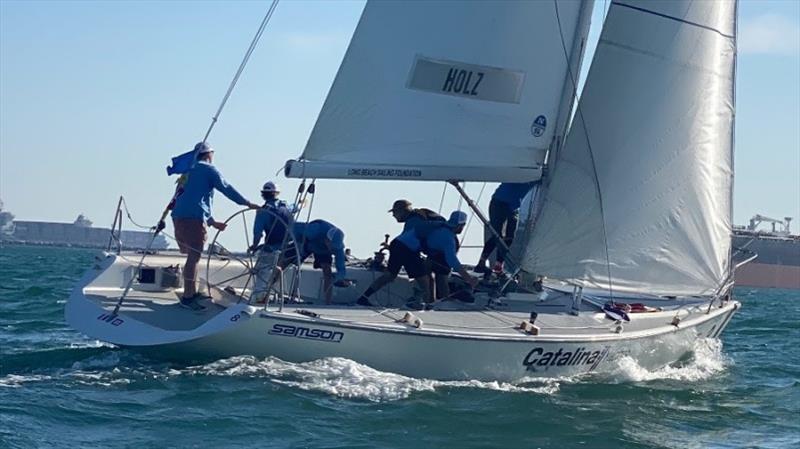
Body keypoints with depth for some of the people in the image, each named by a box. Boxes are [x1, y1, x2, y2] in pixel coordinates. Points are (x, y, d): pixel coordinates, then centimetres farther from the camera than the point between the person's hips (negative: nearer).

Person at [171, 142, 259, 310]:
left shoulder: (189, 171, 29)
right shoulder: (209, 170, 4)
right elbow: (227, 188, 0)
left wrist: (213, 222, 37)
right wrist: (247, 203, 9)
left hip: (178, 216, 8)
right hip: (194, 218, -8)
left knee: (192, 256, 17)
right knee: (194, 257, -10)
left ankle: (193, 292, 22)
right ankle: (187, 297, -14)